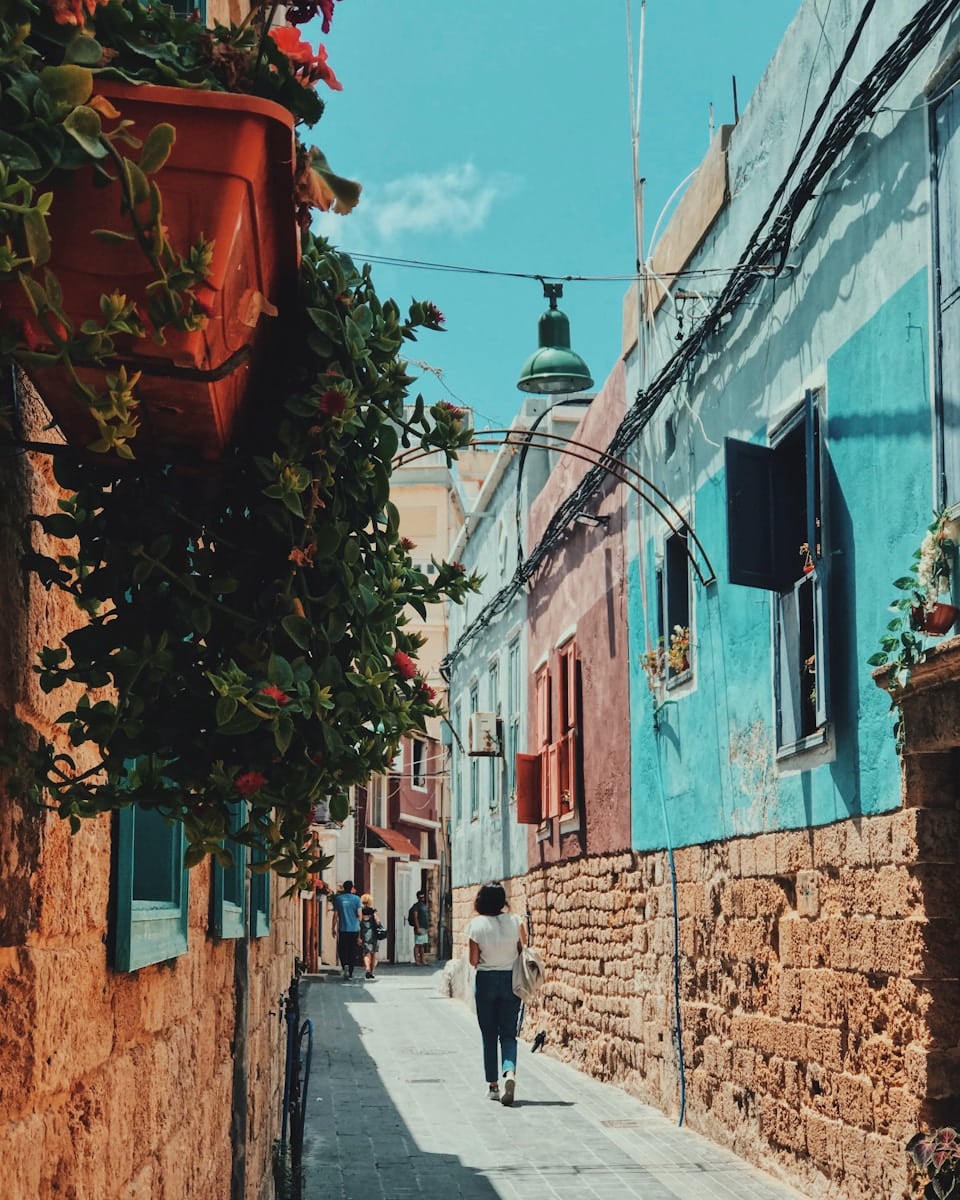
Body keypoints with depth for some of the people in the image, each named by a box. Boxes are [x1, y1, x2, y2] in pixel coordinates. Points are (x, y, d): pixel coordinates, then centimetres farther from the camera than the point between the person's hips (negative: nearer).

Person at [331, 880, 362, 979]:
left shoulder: (338, 899, 1)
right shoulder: (356, 899, -1)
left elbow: (335, 915, 0)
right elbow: (359, 915, -2)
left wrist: (334, 928, 7)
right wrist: (359, 926, 11)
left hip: (343, 930, 0)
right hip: (354, 929, 0)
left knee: (342, 950, 7)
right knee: (352, 952, 8)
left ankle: (345, 965, -19)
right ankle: (350, 973, 9)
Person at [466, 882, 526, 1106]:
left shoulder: (476, 925, -9)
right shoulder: (515, 922, -5)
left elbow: (473, 960, -7)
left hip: (486, 980, -1)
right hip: (511, 980, 1)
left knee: (489, 1034, 10)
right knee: (508, 1034, 6)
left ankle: (493, 1085, 12)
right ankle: (510, 1073, -19)